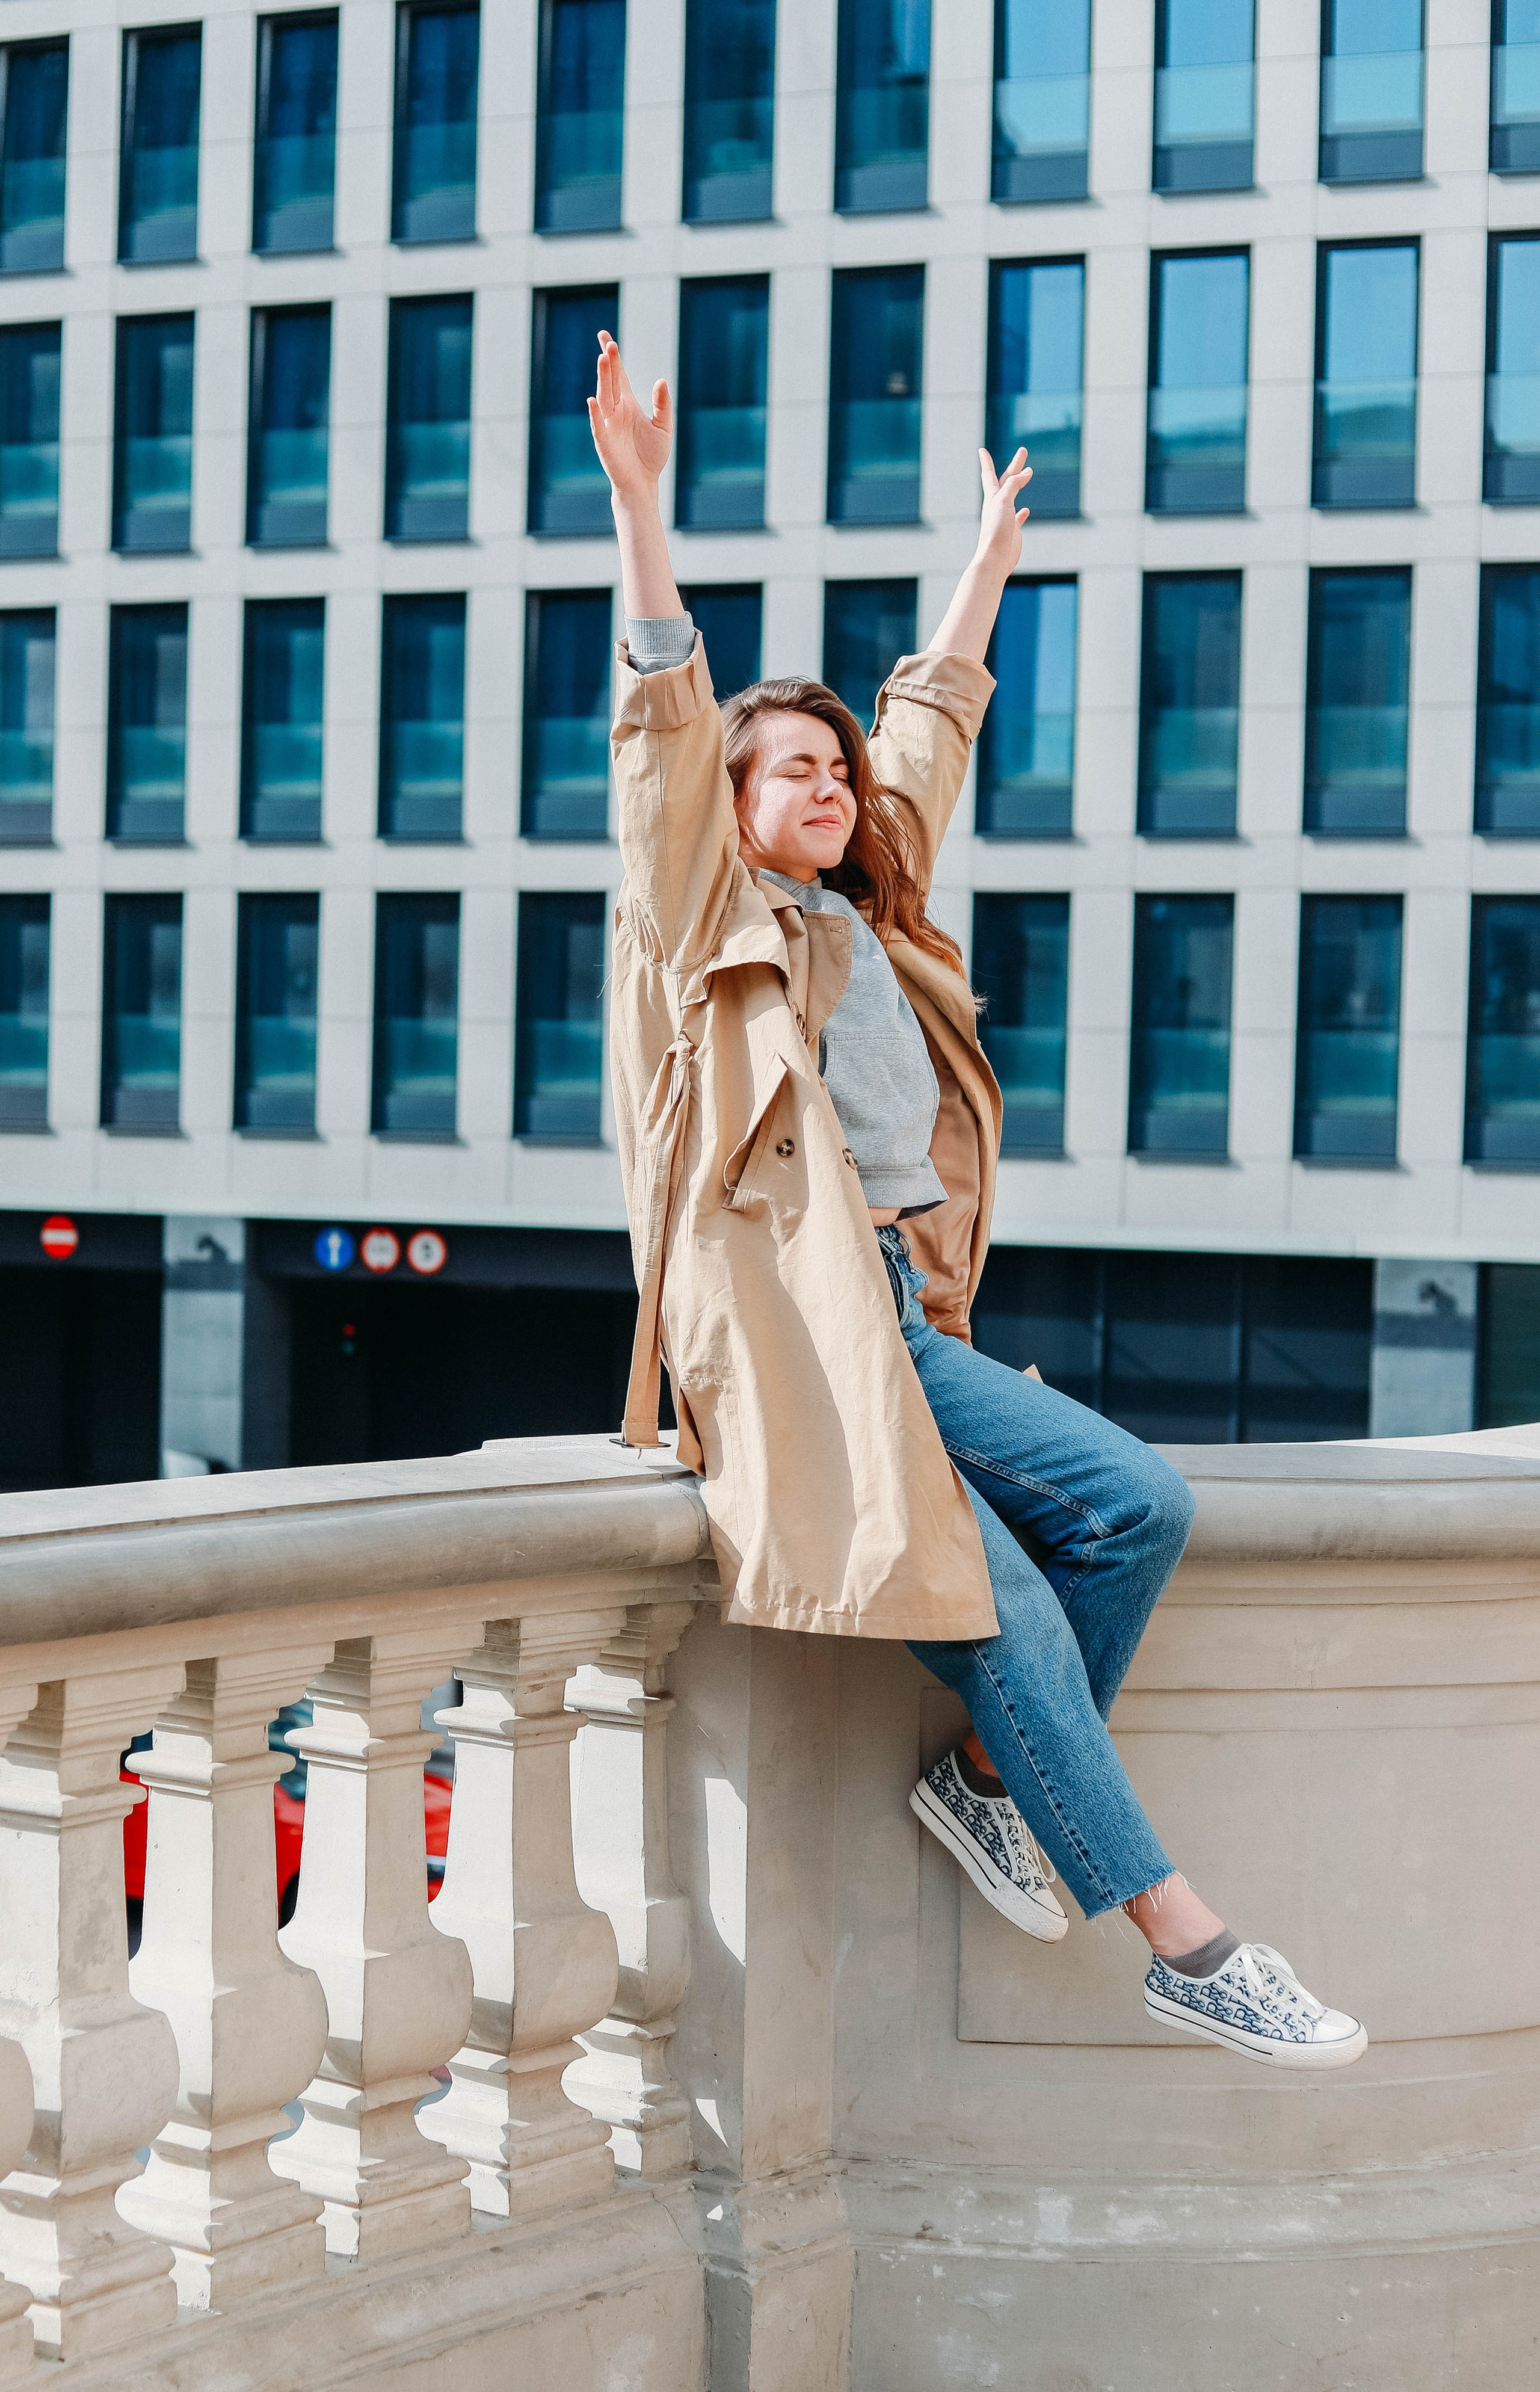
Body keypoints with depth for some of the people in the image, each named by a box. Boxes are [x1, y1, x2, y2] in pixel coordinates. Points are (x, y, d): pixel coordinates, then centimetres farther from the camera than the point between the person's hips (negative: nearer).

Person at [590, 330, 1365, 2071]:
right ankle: (1185, 1943, -14)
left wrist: (989, 560, 39)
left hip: (906, 1324, 7)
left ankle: (991, 1778, 8)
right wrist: (637, 514, -20)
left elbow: (929, 724, 32)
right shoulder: (707, 922, 3)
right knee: (1004, 1606, -18)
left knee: (1138, 1506, -9)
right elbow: (663, 731, -9)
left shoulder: (871, 922, 21)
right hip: (783, 1330, -7)